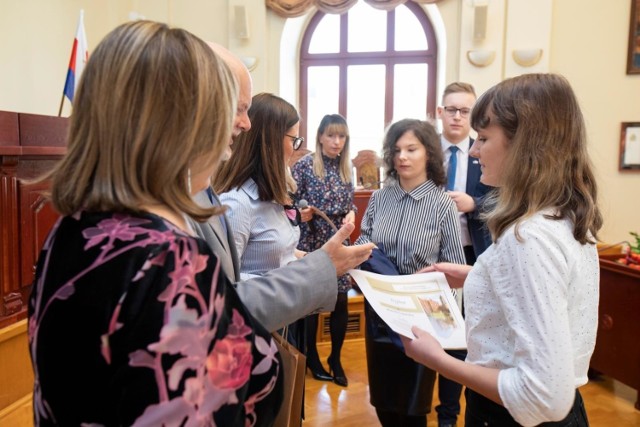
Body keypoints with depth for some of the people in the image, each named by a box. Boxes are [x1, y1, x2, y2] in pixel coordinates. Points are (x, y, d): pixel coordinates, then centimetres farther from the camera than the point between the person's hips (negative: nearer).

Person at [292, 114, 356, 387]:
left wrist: (351, 214, -5)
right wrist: (300, 213, -25)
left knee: (341, 302, 5)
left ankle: (335, 359, 26)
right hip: (311, 243, -4)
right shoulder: (305, 165, -7)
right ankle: (312, 358, 27)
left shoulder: (346, 168, 8)